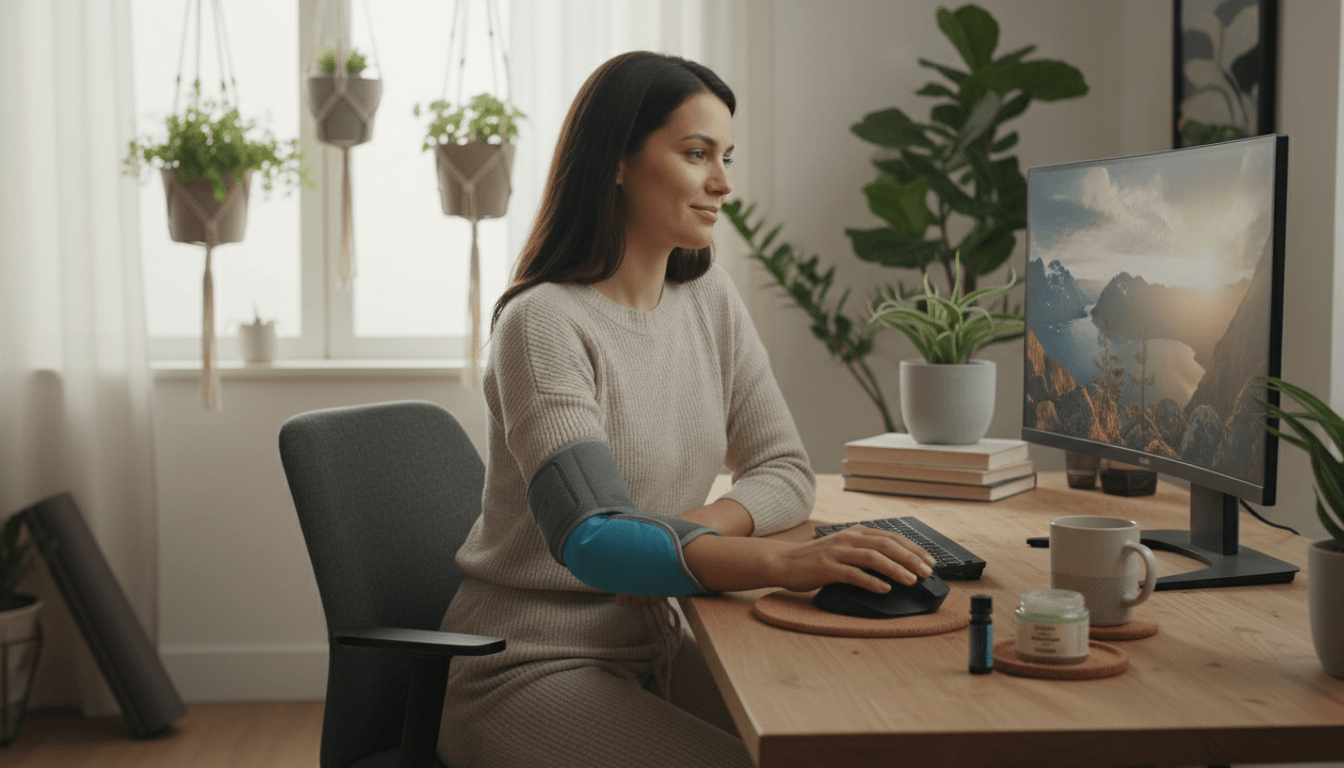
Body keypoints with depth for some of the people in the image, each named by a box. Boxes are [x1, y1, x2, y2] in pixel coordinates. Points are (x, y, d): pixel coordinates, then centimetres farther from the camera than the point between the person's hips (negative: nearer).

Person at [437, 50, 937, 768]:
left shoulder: (708, 294, 5)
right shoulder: (544, 322, -19)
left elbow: (786, 472, 6)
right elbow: (589, 541, -30)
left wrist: (686, 532, -16)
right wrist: (783, 561, -43)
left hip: (654, 645, 7)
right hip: (533, 665, -7)